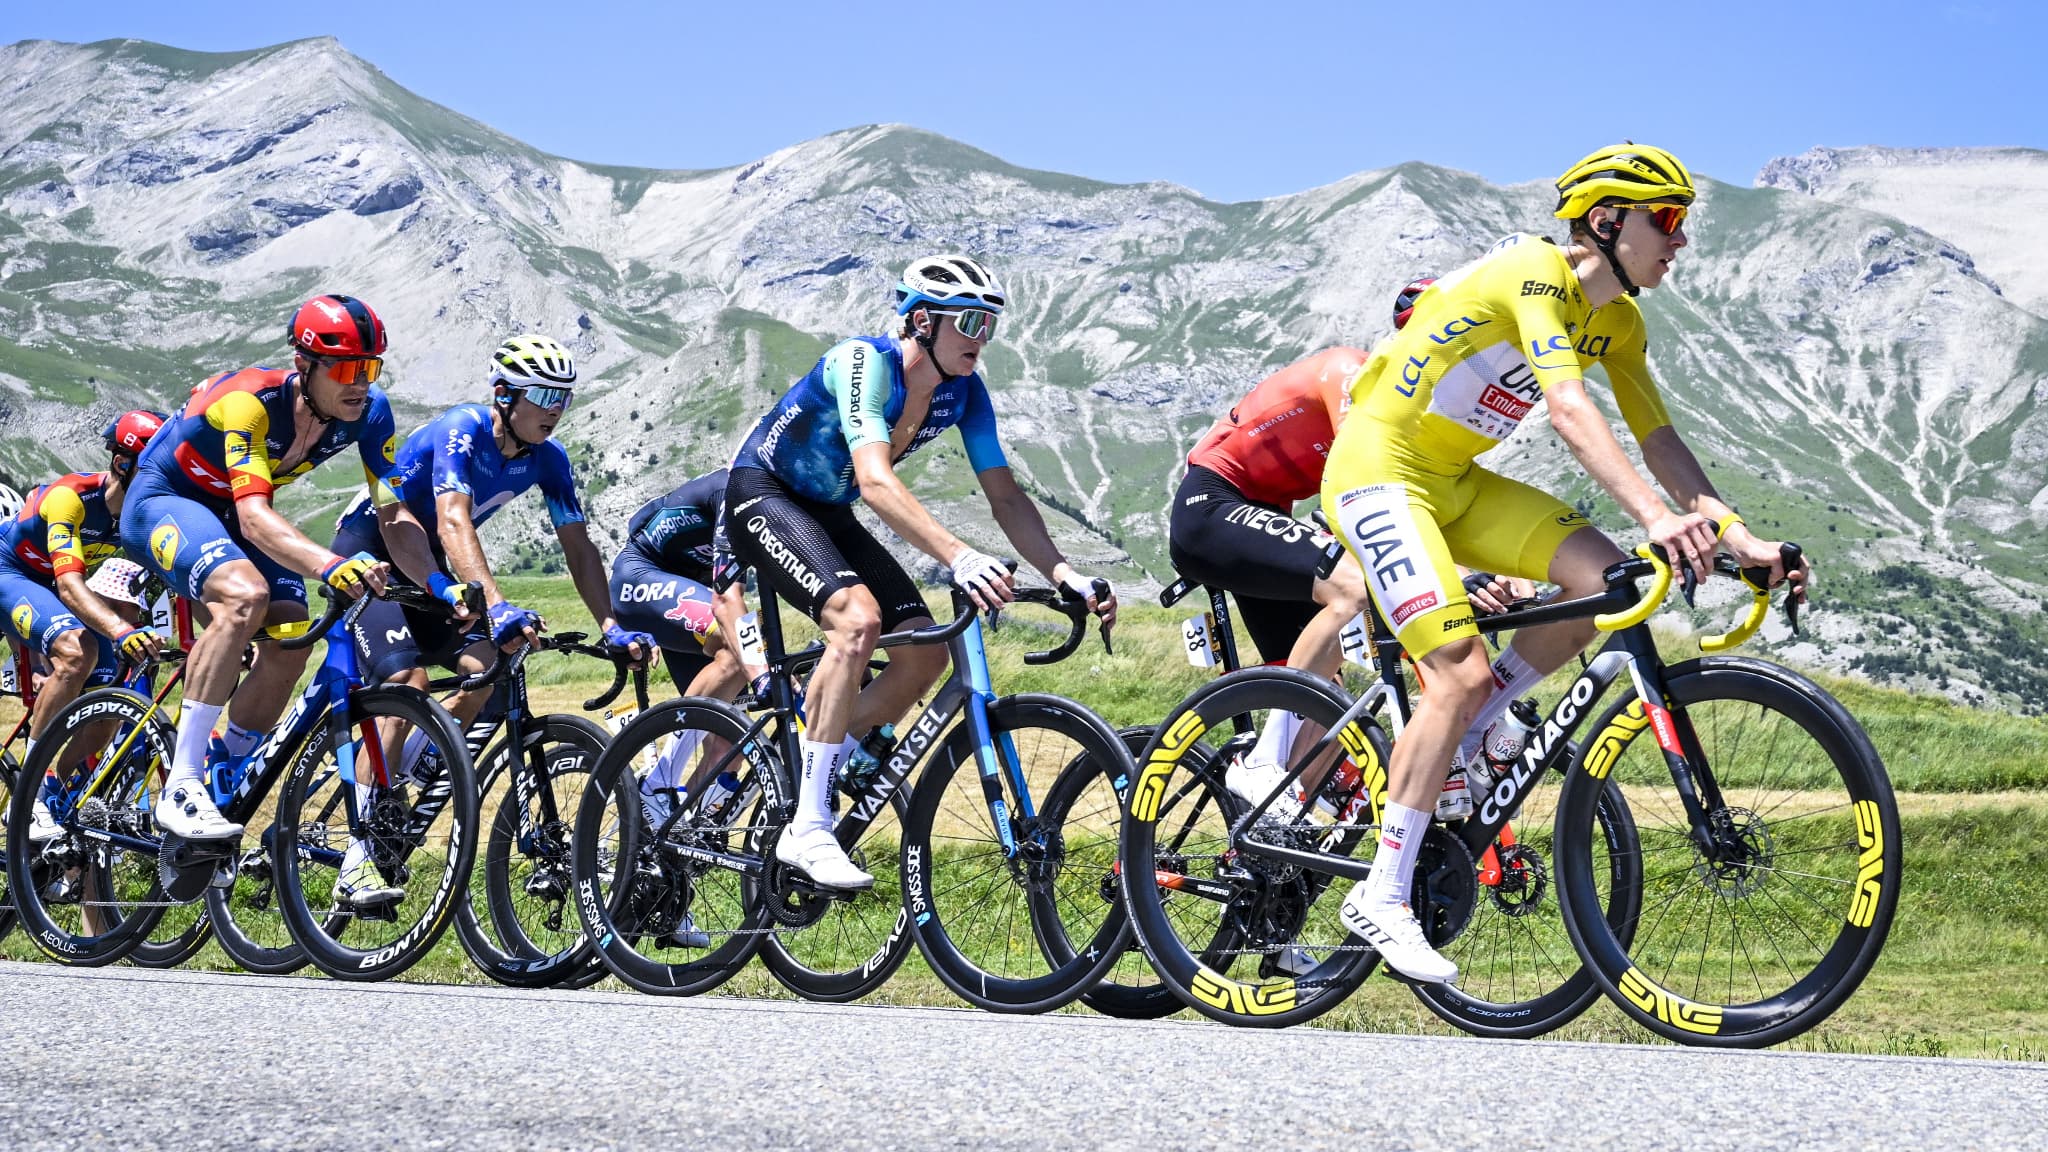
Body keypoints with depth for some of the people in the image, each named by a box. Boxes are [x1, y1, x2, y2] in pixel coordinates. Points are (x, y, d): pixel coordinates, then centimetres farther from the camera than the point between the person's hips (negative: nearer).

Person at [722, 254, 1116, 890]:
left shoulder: (963, 391, -7)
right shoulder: (863, 362, -28)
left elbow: (1006, 496, -6)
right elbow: (877, 482, -41)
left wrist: (1066, 574, -22)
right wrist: (960, 557, -53)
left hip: (828, 514, 8)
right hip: (762, 495, -8)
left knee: (926, 656, -7)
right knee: (858, 617, -32)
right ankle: (810, 828, -28)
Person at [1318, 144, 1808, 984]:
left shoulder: (1618, 321, 7)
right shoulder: (1537, 275, -21)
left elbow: (1659, 439, 4)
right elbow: (1570, 410, -34)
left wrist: (1739, 536, -8)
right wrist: (1656, 518, -44)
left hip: (1452, 481, 8)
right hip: (1377, 471, -8)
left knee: (1600, 576, -12)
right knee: (1462, 672, -20)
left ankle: (1457, 743, 4)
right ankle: (1382, 897, -11)